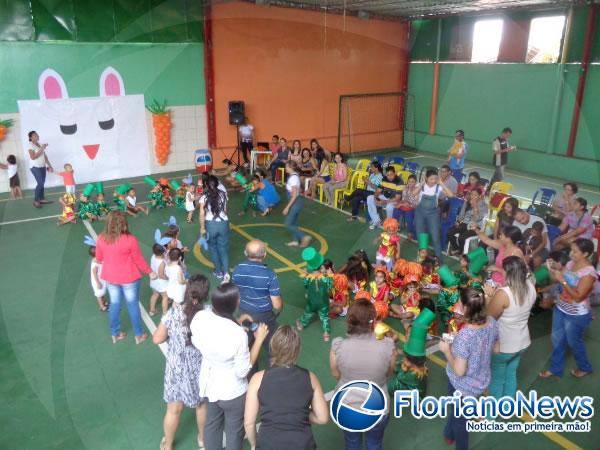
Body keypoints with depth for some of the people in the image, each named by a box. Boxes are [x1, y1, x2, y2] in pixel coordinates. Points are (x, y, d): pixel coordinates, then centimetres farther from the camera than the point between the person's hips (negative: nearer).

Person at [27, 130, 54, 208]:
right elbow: (33, 157, -20)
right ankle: (35, 201, -2)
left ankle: (42, 199, 16)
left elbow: (45, 156, 14)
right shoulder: (30, 146, -10)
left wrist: (49, 165, 11)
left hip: (42, 166, 7)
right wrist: (41, 149, -21)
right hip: (35, 167, -7)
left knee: (42, 183, 8)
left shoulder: (40, 144, 11)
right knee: (40, 183, -12)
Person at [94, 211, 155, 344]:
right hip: (129, 278, -4)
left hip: (110, 277, 4)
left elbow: (99, 258, 4)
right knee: (133, 305, 12)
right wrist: (150, 272, 2)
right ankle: (139, 335, 27)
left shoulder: (101, 239, -11)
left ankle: (115, 334, 36)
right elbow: (139, 260, -14)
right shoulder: (130, 239, -24)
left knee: (114, 304, 20)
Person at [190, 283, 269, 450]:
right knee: (235, 431, 23)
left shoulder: (200, 317, -21)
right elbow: (242, 371, -23)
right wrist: (259, 339, -18)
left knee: (212, 424, 31)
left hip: (208, 383, 5)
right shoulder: (238, 335, -36)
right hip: (232, 391, -5)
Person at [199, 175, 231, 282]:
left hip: (210, 224, -1)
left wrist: (202, 228, -3)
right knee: (223, 248, 10)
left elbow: (202, 214, -12)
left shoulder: (204, 197, -10)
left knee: (213, 248, 18)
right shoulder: (223, 194, -3)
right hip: (223, 223, 2)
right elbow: (225, 210, 3)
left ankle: (218, 272, 26)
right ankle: (226, 272, -4)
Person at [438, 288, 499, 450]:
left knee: (459, 418, 24)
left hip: (463, 385, -6)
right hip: (482, 380, 7)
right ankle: (449, 435, 57)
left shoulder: (464, 335, -38)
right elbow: (496, 349, 1)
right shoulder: (492, 322, -17)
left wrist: (446, 350, -17)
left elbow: (459, 371, -29)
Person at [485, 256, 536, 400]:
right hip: (521, 342, 7)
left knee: (496, 379, 16)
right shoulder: (530, 287, -9)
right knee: (511, 375, 26)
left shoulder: (503, 293, -31)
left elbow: (490, 316, -18)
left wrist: (489, 296, -8)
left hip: (503, 345, -7)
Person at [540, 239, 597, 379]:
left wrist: (563, 280, -28)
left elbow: (578, 297, -25)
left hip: (577, 315, -7)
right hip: (560, 308, 7)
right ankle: (555, 368, 35)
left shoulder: (589, 272, -25)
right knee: (557, 339, 17)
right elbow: (558, 280, 2)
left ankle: (585, 367, 41)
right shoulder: (570, 263, -4)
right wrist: (552, 270, -15)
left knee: (574, 342, 14)